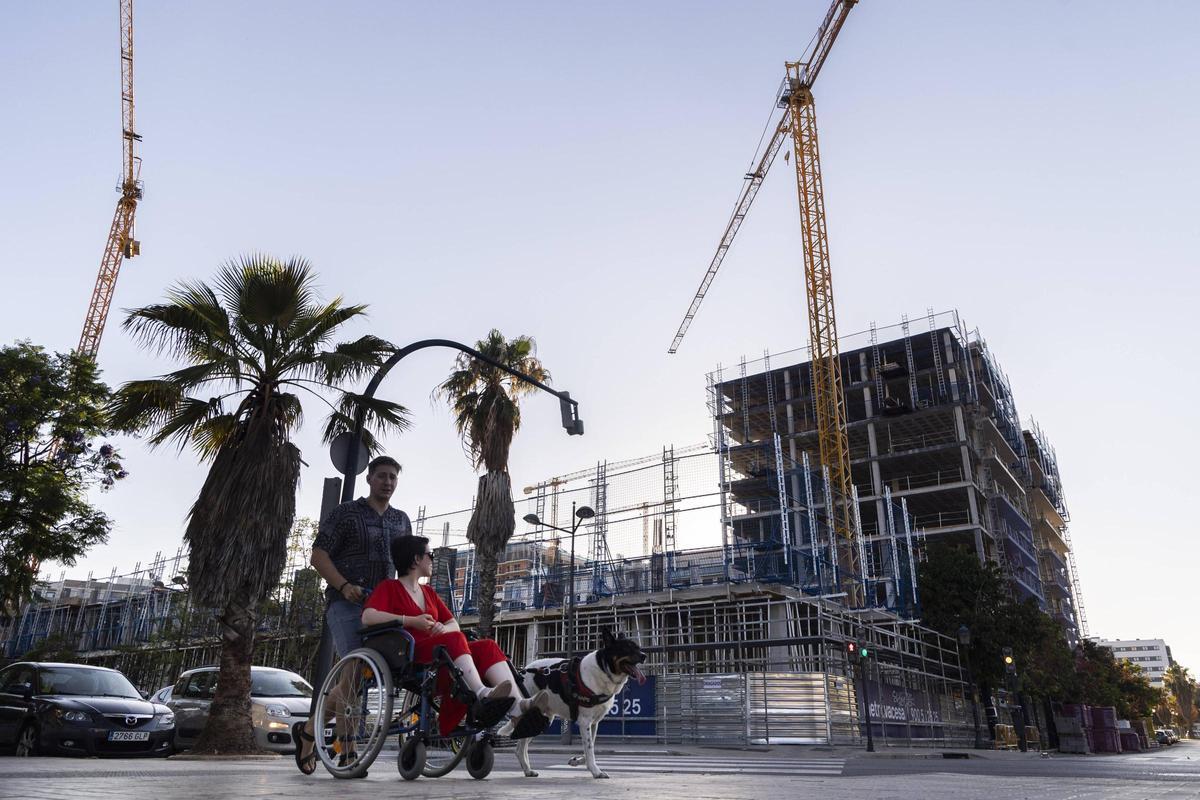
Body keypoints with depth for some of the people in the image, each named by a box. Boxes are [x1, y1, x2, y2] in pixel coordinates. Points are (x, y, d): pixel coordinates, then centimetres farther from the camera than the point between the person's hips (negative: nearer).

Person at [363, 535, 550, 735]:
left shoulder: (428, 591, 29)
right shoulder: (388, 587, 9)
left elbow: (454, 625, 19)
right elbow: (368, 617, -12)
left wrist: (443, 628, -5)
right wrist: (411, 621, -18)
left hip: (442, 655, 6)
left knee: (487, 646, -19)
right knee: (455, 639, -33)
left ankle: (518, 705, -39)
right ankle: (482, 695, -50)